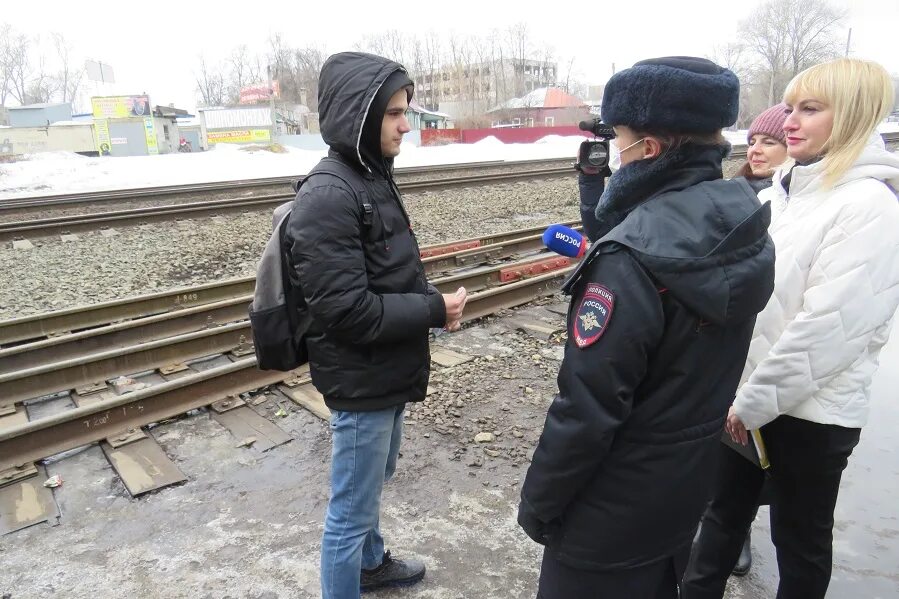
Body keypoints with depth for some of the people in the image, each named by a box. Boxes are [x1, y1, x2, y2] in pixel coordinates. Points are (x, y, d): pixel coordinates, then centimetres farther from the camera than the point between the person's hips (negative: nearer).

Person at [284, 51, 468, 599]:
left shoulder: (373, 178, 6)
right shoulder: (328, 198, -23)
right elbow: (348, 311, -26)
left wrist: (431, 300, 1)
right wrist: (435, 310, -18)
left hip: (388, 372, 10)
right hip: (362, 382, -10)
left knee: (375, 481, 28)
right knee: (352, 507, 9)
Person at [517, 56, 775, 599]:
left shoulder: (632, 257, -30)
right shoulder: (745, 231, -5)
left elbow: (587, 409, -27)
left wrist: (538, 502, -11)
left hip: (615, 503, -7)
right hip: (688, 479, 7)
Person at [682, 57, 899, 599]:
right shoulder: (779, 193, 6)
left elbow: (828, 326, -21)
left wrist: (754, 402, -17)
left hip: (811, 411, -6)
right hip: (745, 398, 7)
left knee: (799, 536, 15)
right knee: (725, 510, 22)